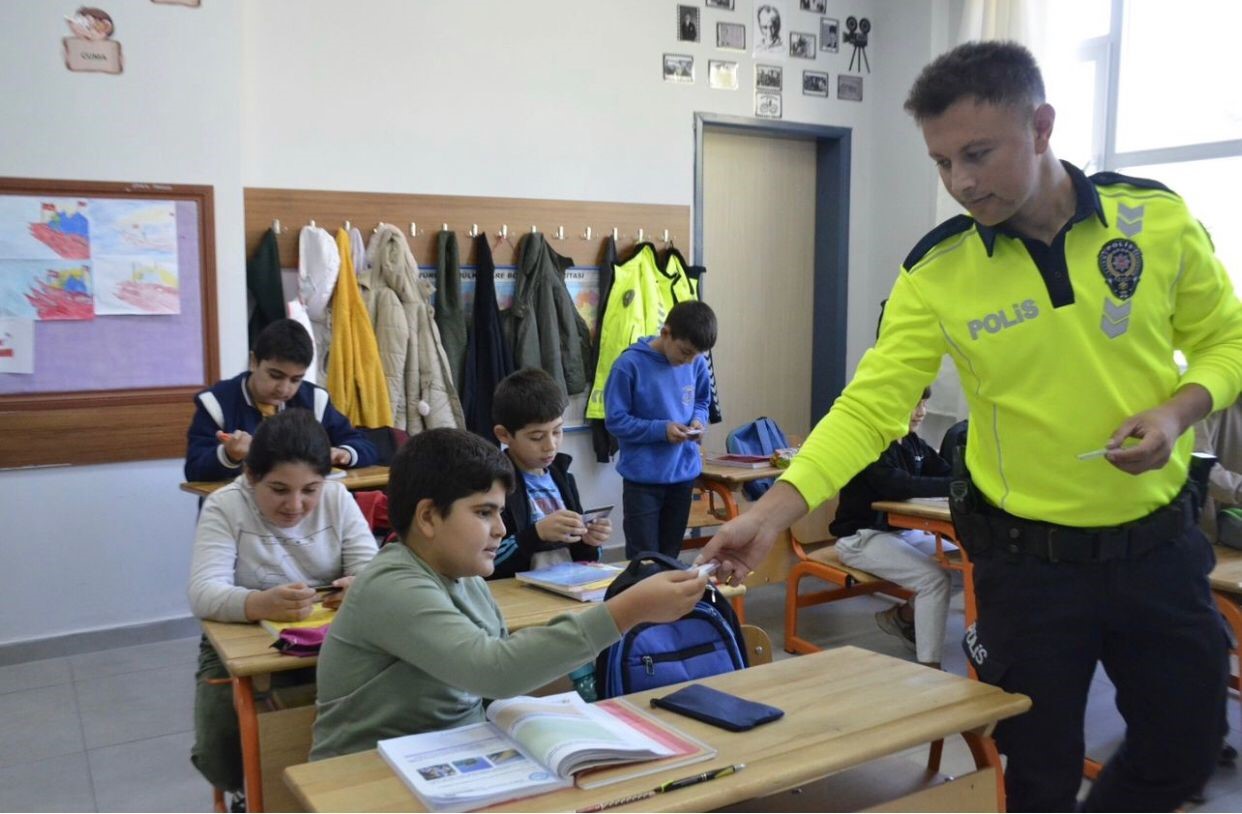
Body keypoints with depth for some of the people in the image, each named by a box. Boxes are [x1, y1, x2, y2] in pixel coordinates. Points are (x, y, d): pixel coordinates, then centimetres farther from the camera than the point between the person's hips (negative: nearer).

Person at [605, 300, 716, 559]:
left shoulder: (697, 364, -2)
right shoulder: (630, 364, -17)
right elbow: (615, 420, -14)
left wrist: (698, 420, -8)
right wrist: (661, 430, -23)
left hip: (684, 473, 5)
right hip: (643, 477, -4)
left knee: (671, 555, 16)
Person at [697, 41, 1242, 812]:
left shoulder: (1158, 216, -8)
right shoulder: (936, 273, -14)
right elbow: (869, 407, -18)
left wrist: (1179, 410, -17)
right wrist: (772, 512, -29)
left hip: (1159, 543, 3)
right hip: (1029, 560, -2)